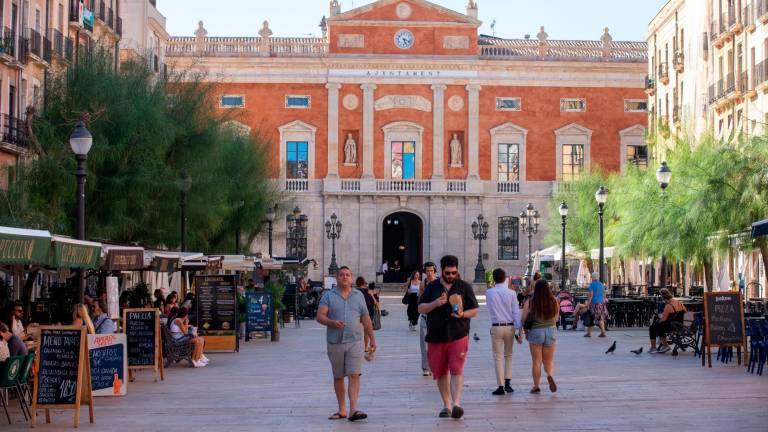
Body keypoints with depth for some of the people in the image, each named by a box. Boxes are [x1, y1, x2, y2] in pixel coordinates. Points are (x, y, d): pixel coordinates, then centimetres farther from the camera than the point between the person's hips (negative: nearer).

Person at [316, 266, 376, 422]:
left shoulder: (359, 296, 10)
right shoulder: (328, 296, 5)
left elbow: (366, 320, 14)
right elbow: (320, 316, -4)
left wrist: (372, 339, 12)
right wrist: (332, 322, -23)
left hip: (354, 341, 0)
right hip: (335, 342, 0)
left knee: (354, 375, -12)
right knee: (338, 377, 9)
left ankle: (353, 410, -17)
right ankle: (342, 410, 18)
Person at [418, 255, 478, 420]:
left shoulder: (465, 287, 7)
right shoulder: (432, 287, 10)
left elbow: (474, 310, 9)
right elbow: (420, 308, 7)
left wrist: (462, 314, -12)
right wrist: (435, 304, -11)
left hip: (458, 336, -2)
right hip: (436, 336, 2)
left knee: (456, 369, -15)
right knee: (440, 372, 7)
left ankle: (456, 403, -20)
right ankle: (446, 405, 18)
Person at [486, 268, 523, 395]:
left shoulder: (489, 293, -3)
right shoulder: (511, 293, -3)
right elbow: (516, 313, -4)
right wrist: (520, 331, -2)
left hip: (496, 327, -1)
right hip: (510, 327, 1)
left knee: (498, 357, 3)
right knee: (508, 356, 17)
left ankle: (501, 386, 0)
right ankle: (507, 383, 10)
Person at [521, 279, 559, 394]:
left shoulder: (529, 303, -10)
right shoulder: (554, 302, -3)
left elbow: (524, 320, -5)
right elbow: (556, 318, 9)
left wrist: (526, 332, 12)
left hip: (535, 332, -2)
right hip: (551, 331, 2)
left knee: (536, 361, 8)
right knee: (549, 360, 14)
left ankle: (536, 386, 11)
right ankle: (550, 375, -15)